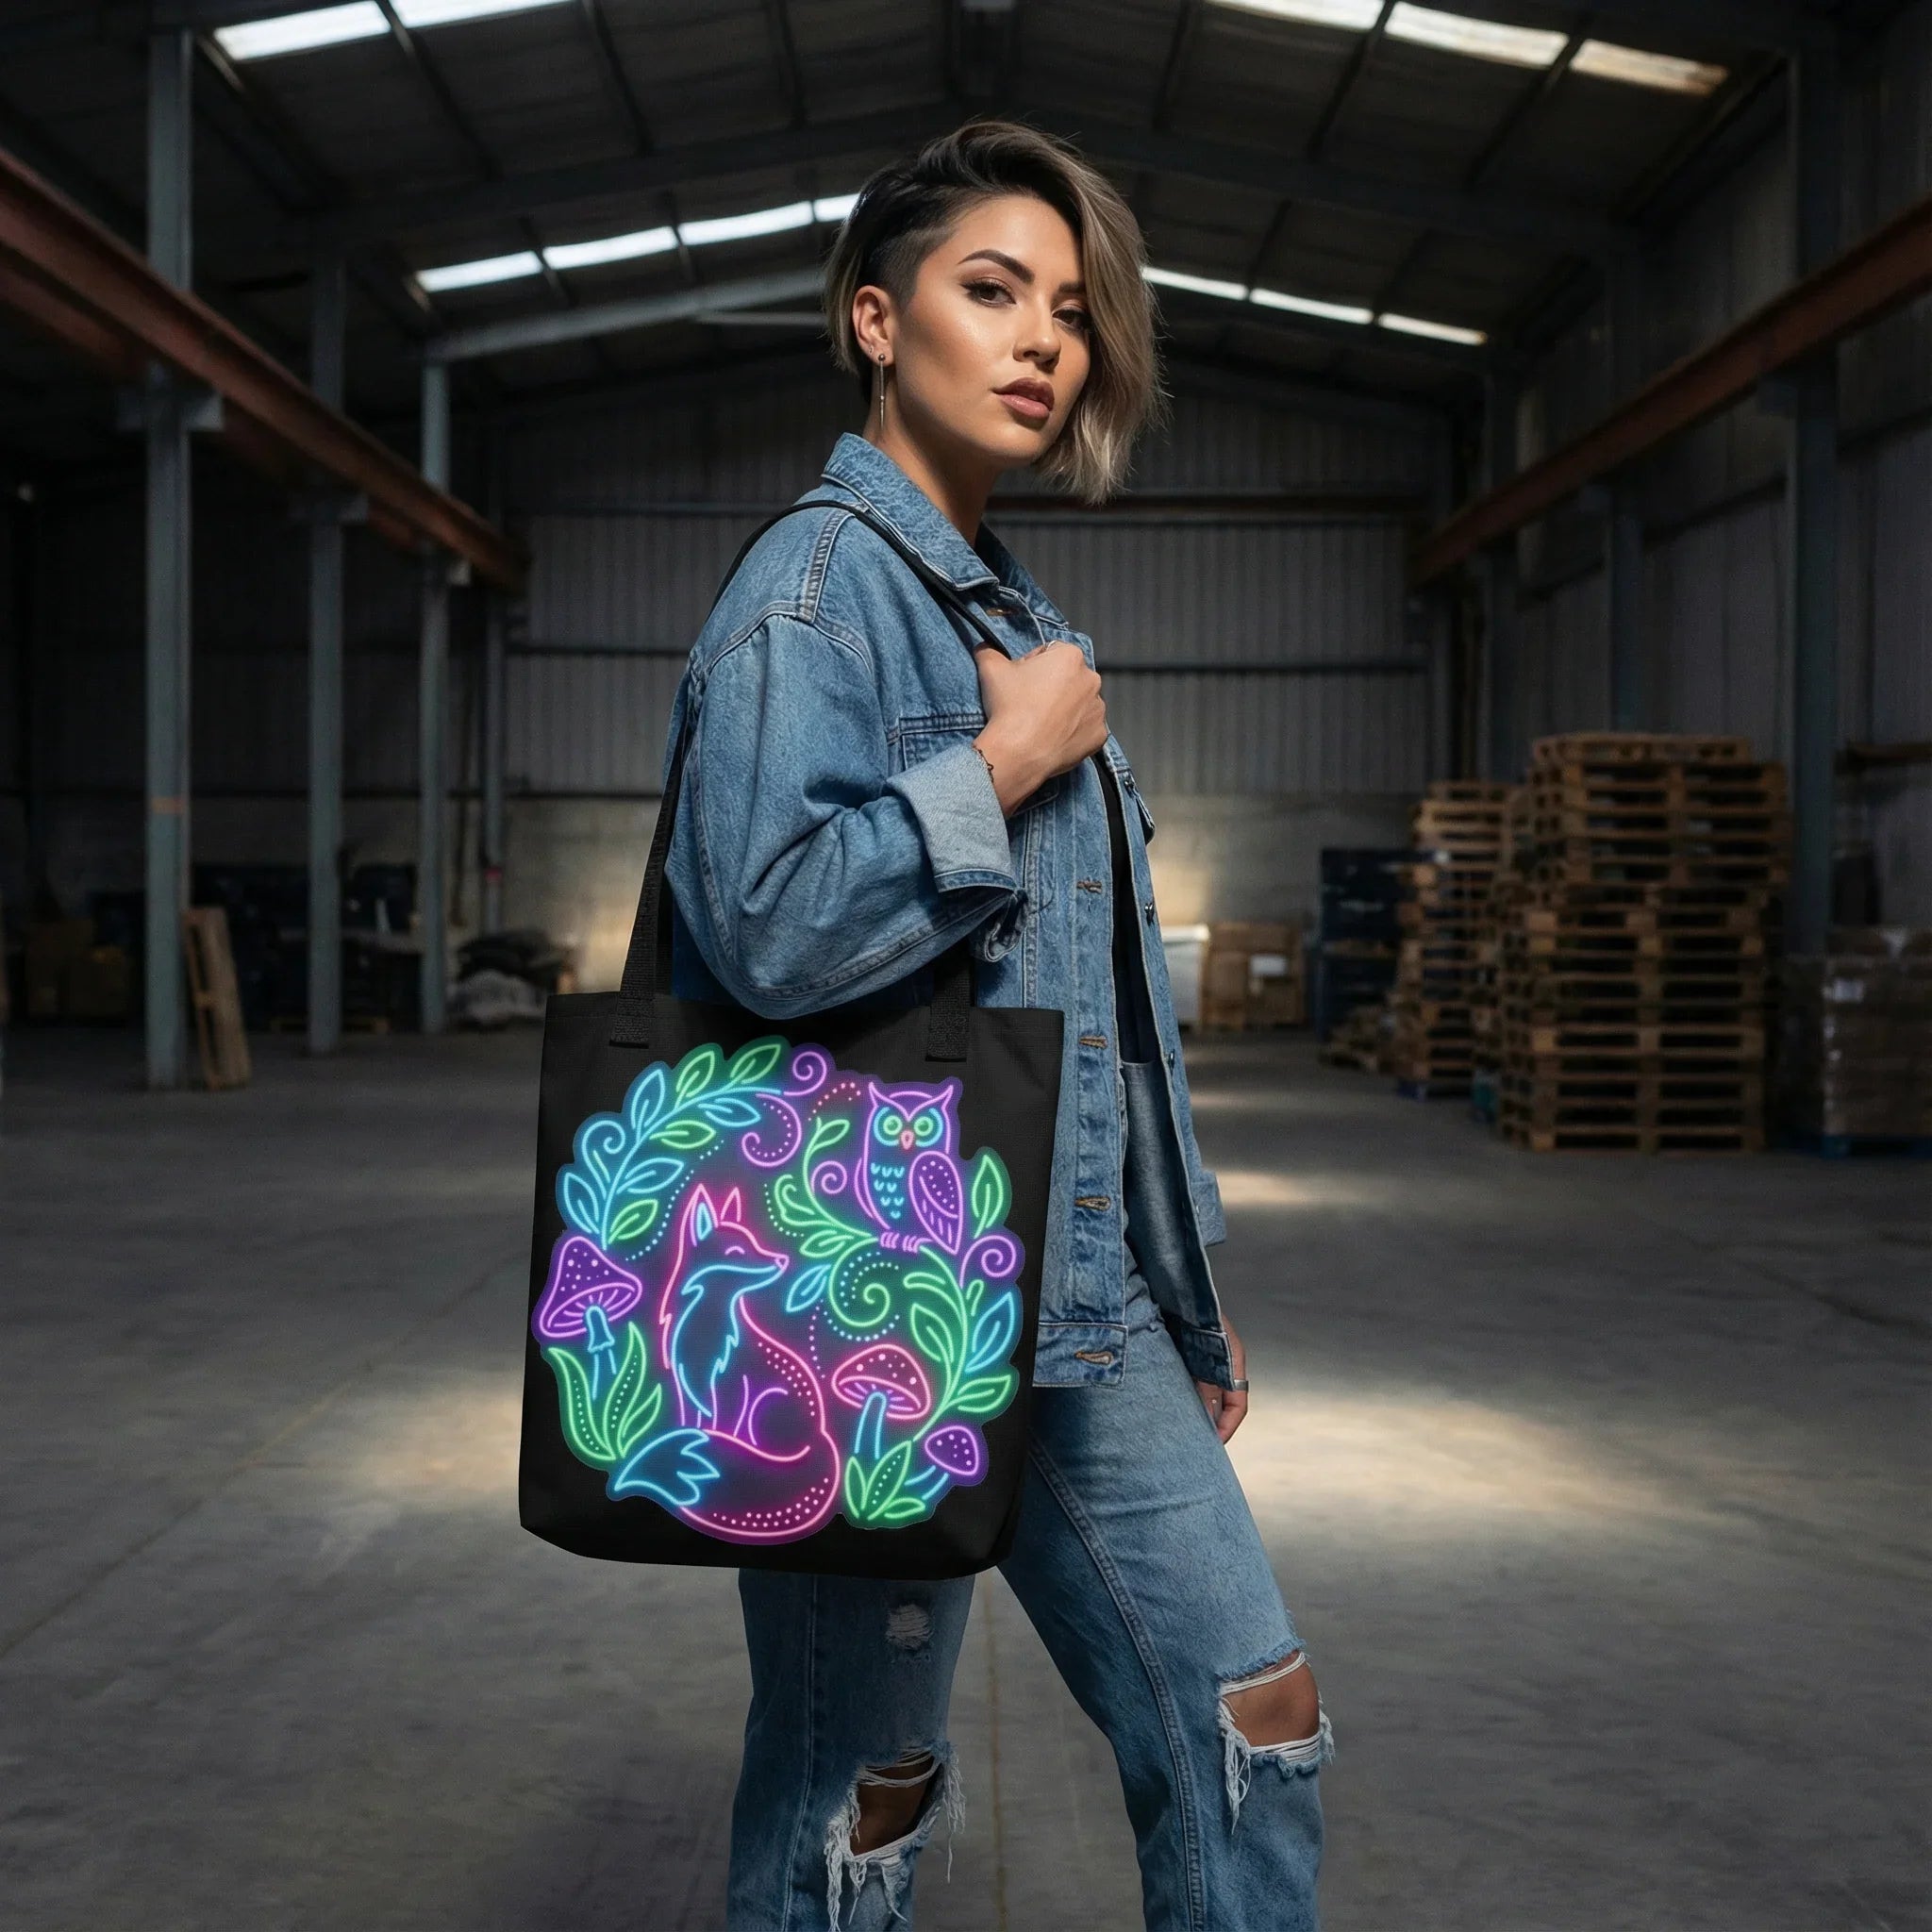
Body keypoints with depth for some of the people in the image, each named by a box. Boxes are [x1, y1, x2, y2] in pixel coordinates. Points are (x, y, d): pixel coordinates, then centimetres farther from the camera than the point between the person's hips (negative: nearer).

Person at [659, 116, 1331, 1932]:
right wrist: (1006, 765, -15)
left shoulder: (1014, 614, 16)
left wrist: (1186, 1279, 22)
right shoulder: (816, 584, -10)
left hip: (1081, 1307, 8)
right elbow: (768, 920, -28)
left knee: (1250, 1737, 9)